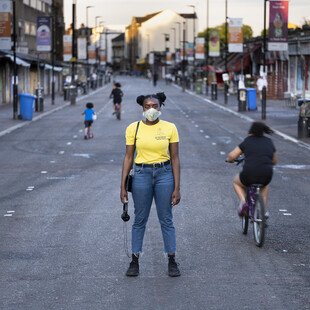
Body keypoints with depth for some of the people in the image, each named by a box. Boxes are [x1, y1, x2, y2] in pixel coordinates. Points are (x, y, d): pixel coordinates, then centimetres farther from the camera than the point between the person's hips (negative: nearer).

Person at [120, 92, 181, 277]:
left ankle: (172, 261, 14)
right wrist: (123, 186, -1)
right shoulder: (133, 128, -1)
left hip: (164, 174, 0)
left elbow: (175, 158, -1)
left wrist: (177, 188, -3)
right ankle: (135, 261, 16)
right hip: (141, 174, 1)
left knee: (166, 219, 5)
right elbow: (129, 157, 2)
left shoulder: (170, 128, -3)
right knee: (140, 219, 7)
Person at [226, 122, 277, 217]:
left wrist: (229, 159, 25)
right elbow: (274, 161, 24)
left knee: (236, 182, 31)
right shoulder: (269, 141, 14)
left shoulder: (247, 141, 6)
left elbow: (232, 156, 3)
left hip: (249, 175, -3)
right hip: (267, 176, 3)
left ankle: (243, 201, 7)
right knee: (265, 185, 40)